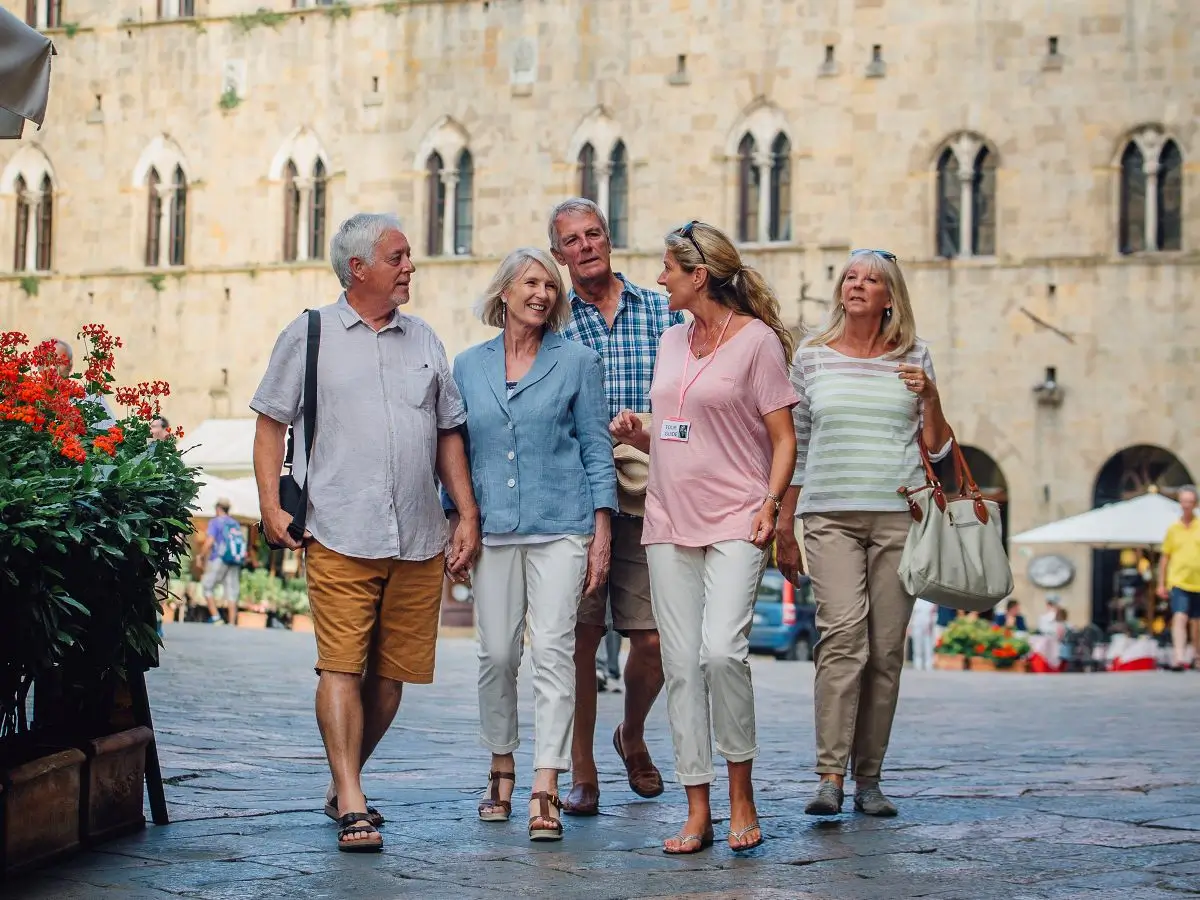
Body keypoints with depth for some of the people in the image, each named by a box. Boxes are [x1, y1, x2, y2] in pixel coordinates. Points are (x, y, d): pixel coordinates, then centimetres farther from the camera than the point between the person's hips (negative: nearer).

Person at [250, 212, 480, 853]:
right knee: (341, 667, -11)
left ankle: (343, 785, 23)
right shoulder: (309, 336, 5)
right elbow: (271, 422, 6)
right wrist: (271, 504, -4)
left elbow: (448, 434, 19)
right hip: (340, 535, -4)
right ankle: (351, 807, -10)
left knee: (391, 673, 6)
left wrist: (467, 515, 12)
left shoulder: (424, 341, 16)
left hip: (418, 539, 4)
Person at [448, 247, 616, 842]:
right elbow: (457, 451, 15)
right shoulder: (469, 367, 11)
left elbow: (596, 447, 3)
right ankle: (501, 771, 22)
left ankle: (545, 792, -11)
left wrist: (602, 527, -3)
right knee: (497, 654, 4)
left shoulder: (577, 362, 4)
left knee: (552, 651, -9)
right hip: (493, 528, 2)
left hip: (560, 527, -2)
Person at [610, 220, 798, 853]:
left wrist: (770, 504, -15)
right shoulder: (672, 340, 17)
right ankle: (697, 811, 6)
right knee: (681, 665, 1)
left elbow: (783, 438, -3)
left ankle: (741, 794, -3)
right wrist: (637, 434, 4)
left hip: (735, 522, -6)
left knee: (722, 650, -21)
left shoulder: (756, 339, -2)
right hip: (670, 520, 6)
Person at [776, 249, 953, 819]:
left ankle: (868, 779, 9)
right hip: (831, 516, -1)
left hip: (899, 517, 1)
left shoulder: (913, 358, 11)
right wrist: (783, 530, 11)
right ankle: (830, 777, -21)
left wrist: (930, 397, -5)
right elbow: (794, 449, 13)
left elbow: (937, 448, 13)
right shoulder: (812, 357, 10)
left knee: (886, 649, 0)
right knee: (843, 634, -18)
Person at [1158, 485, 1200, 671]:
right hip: (1178, 582, -1)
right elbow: (1165, 557, 10)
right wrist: (1161, 584, 8)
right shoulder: (1173, 529, 5)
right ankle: (1179, 658, -27)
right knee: (1179, 618, -17)